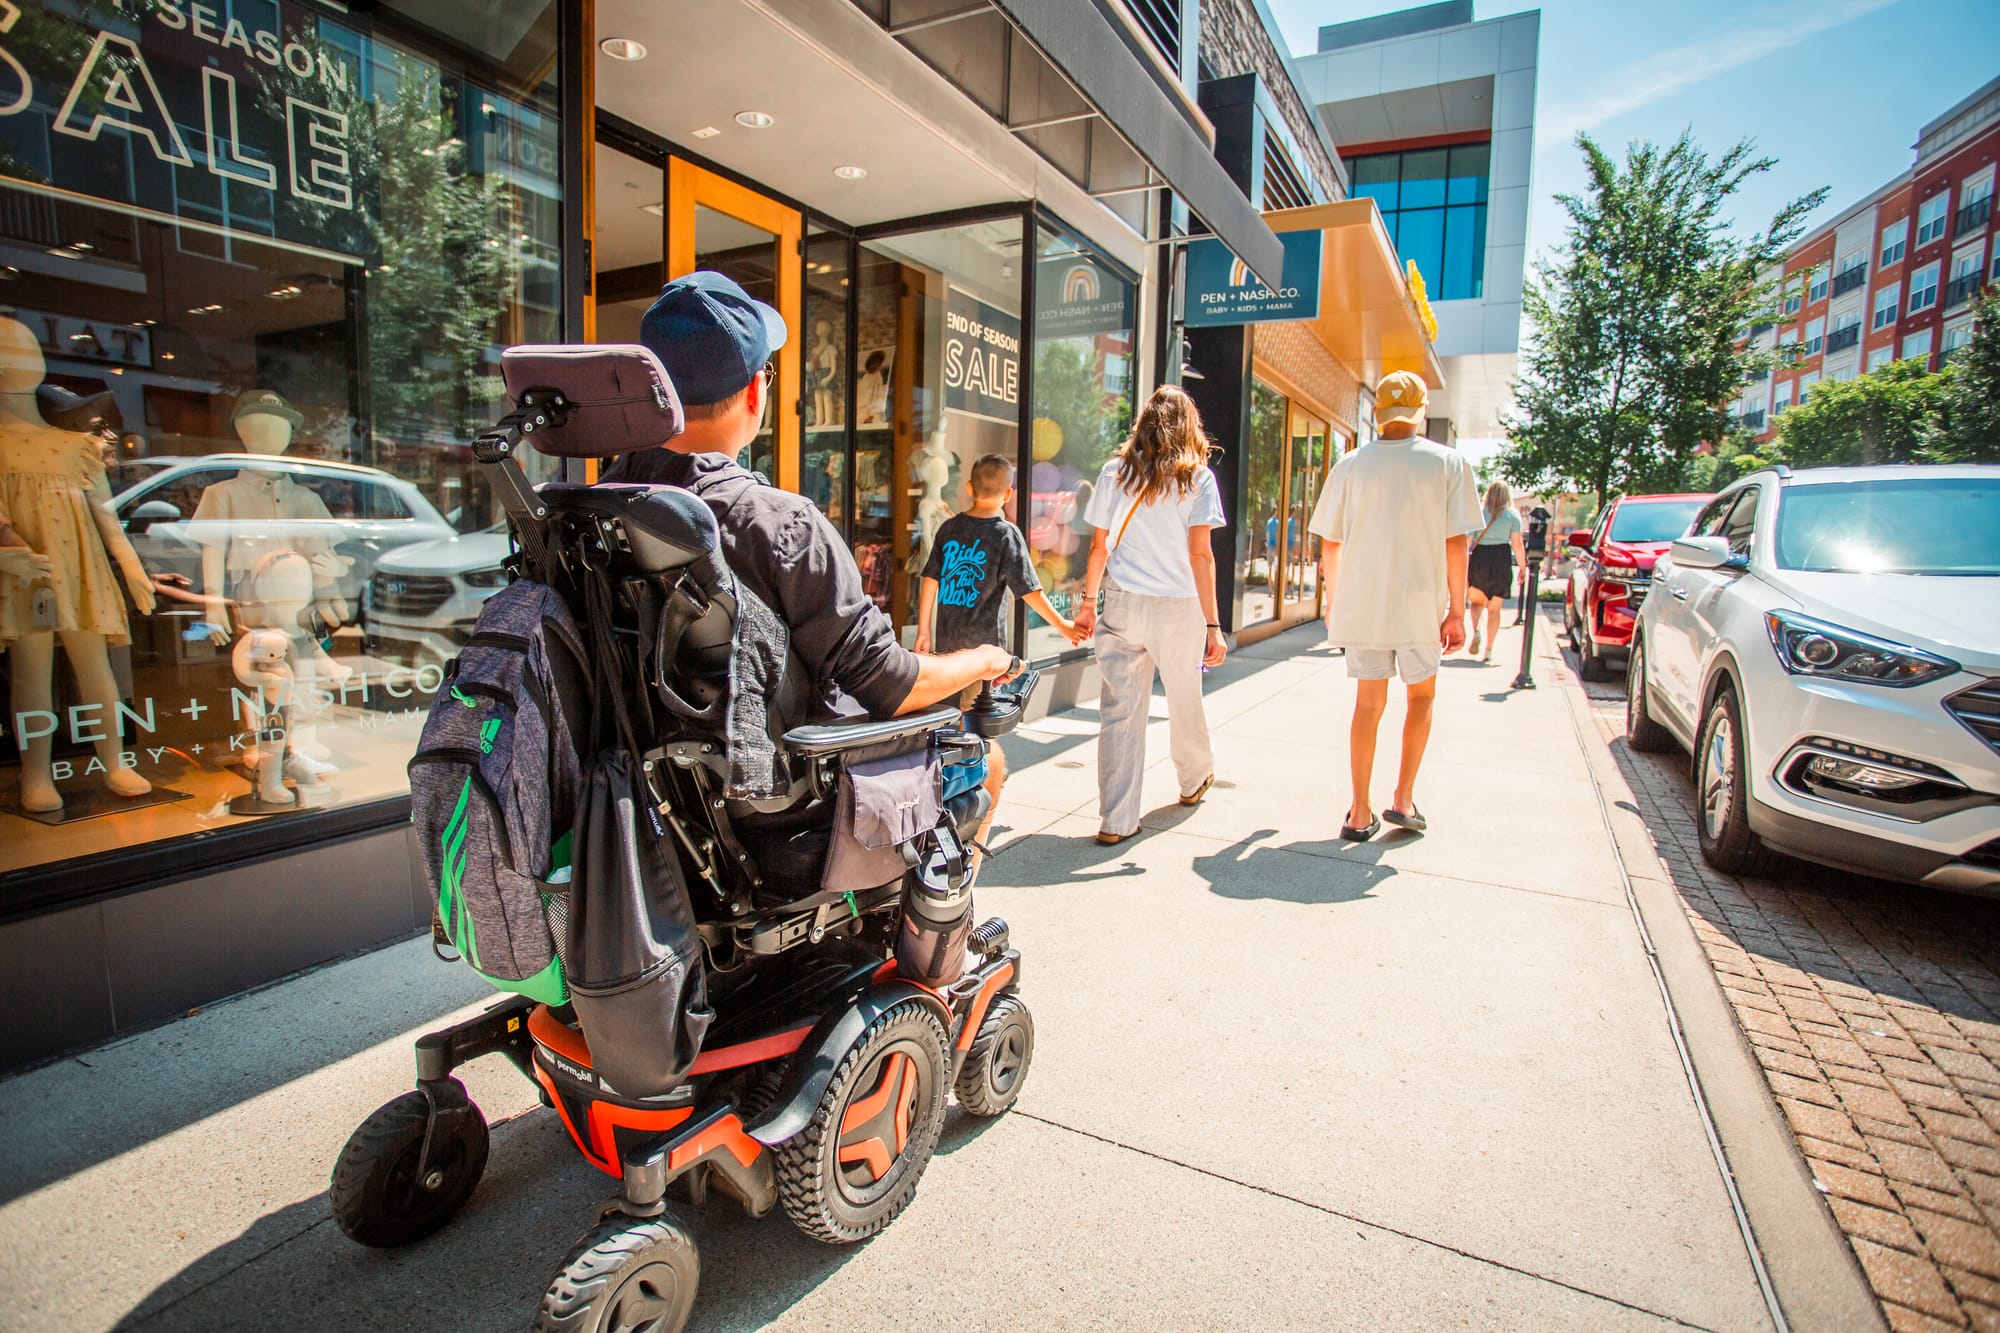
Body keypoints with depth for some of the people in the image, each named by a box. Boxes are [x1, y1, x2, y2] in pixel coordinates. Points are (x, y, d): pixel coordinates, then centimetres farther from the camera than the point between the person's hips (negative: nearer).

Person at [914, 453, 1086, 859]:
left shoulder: (949, 528, 6)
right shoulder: (1007, 534, -8)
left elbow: (930, 580, 7)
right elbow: (1029, 590, -8)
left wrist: (924, 630, 15)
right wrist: (1061, 625, 4)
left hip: (946, 640, 5)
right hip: (983, 642, -5)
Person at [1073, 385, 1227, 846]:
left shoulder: (1115, 472, 5)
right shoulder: (1197, 477, -2)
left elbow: (1099, 545, 6)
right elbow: (1200, 554, -8)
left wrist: (1088, 602, 17)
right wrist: (1213, 625, -6)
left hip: (1123, 603, 1)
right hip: (1178, 606, -1)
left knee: (1120, 709, 2)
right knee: (1184, 701, 18)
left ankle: (1116, 820, 4)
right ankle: (1195, 780, 43)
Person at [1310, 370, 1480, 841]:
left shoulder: (1350, 465, 1)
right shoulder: (1447, 462, -3)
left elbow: (1329, 544, 3)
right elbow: (1455, 544, -7)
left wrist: (1332, 601, 15)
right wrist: (1456, 611, 0)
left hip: (1361, 603, 1)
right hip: (1420, 604, -1)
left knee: (1368, 704, 9)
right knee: (1421, 696, 20)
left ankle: (1360, 813, 12)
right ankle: (1403, 799, 16)